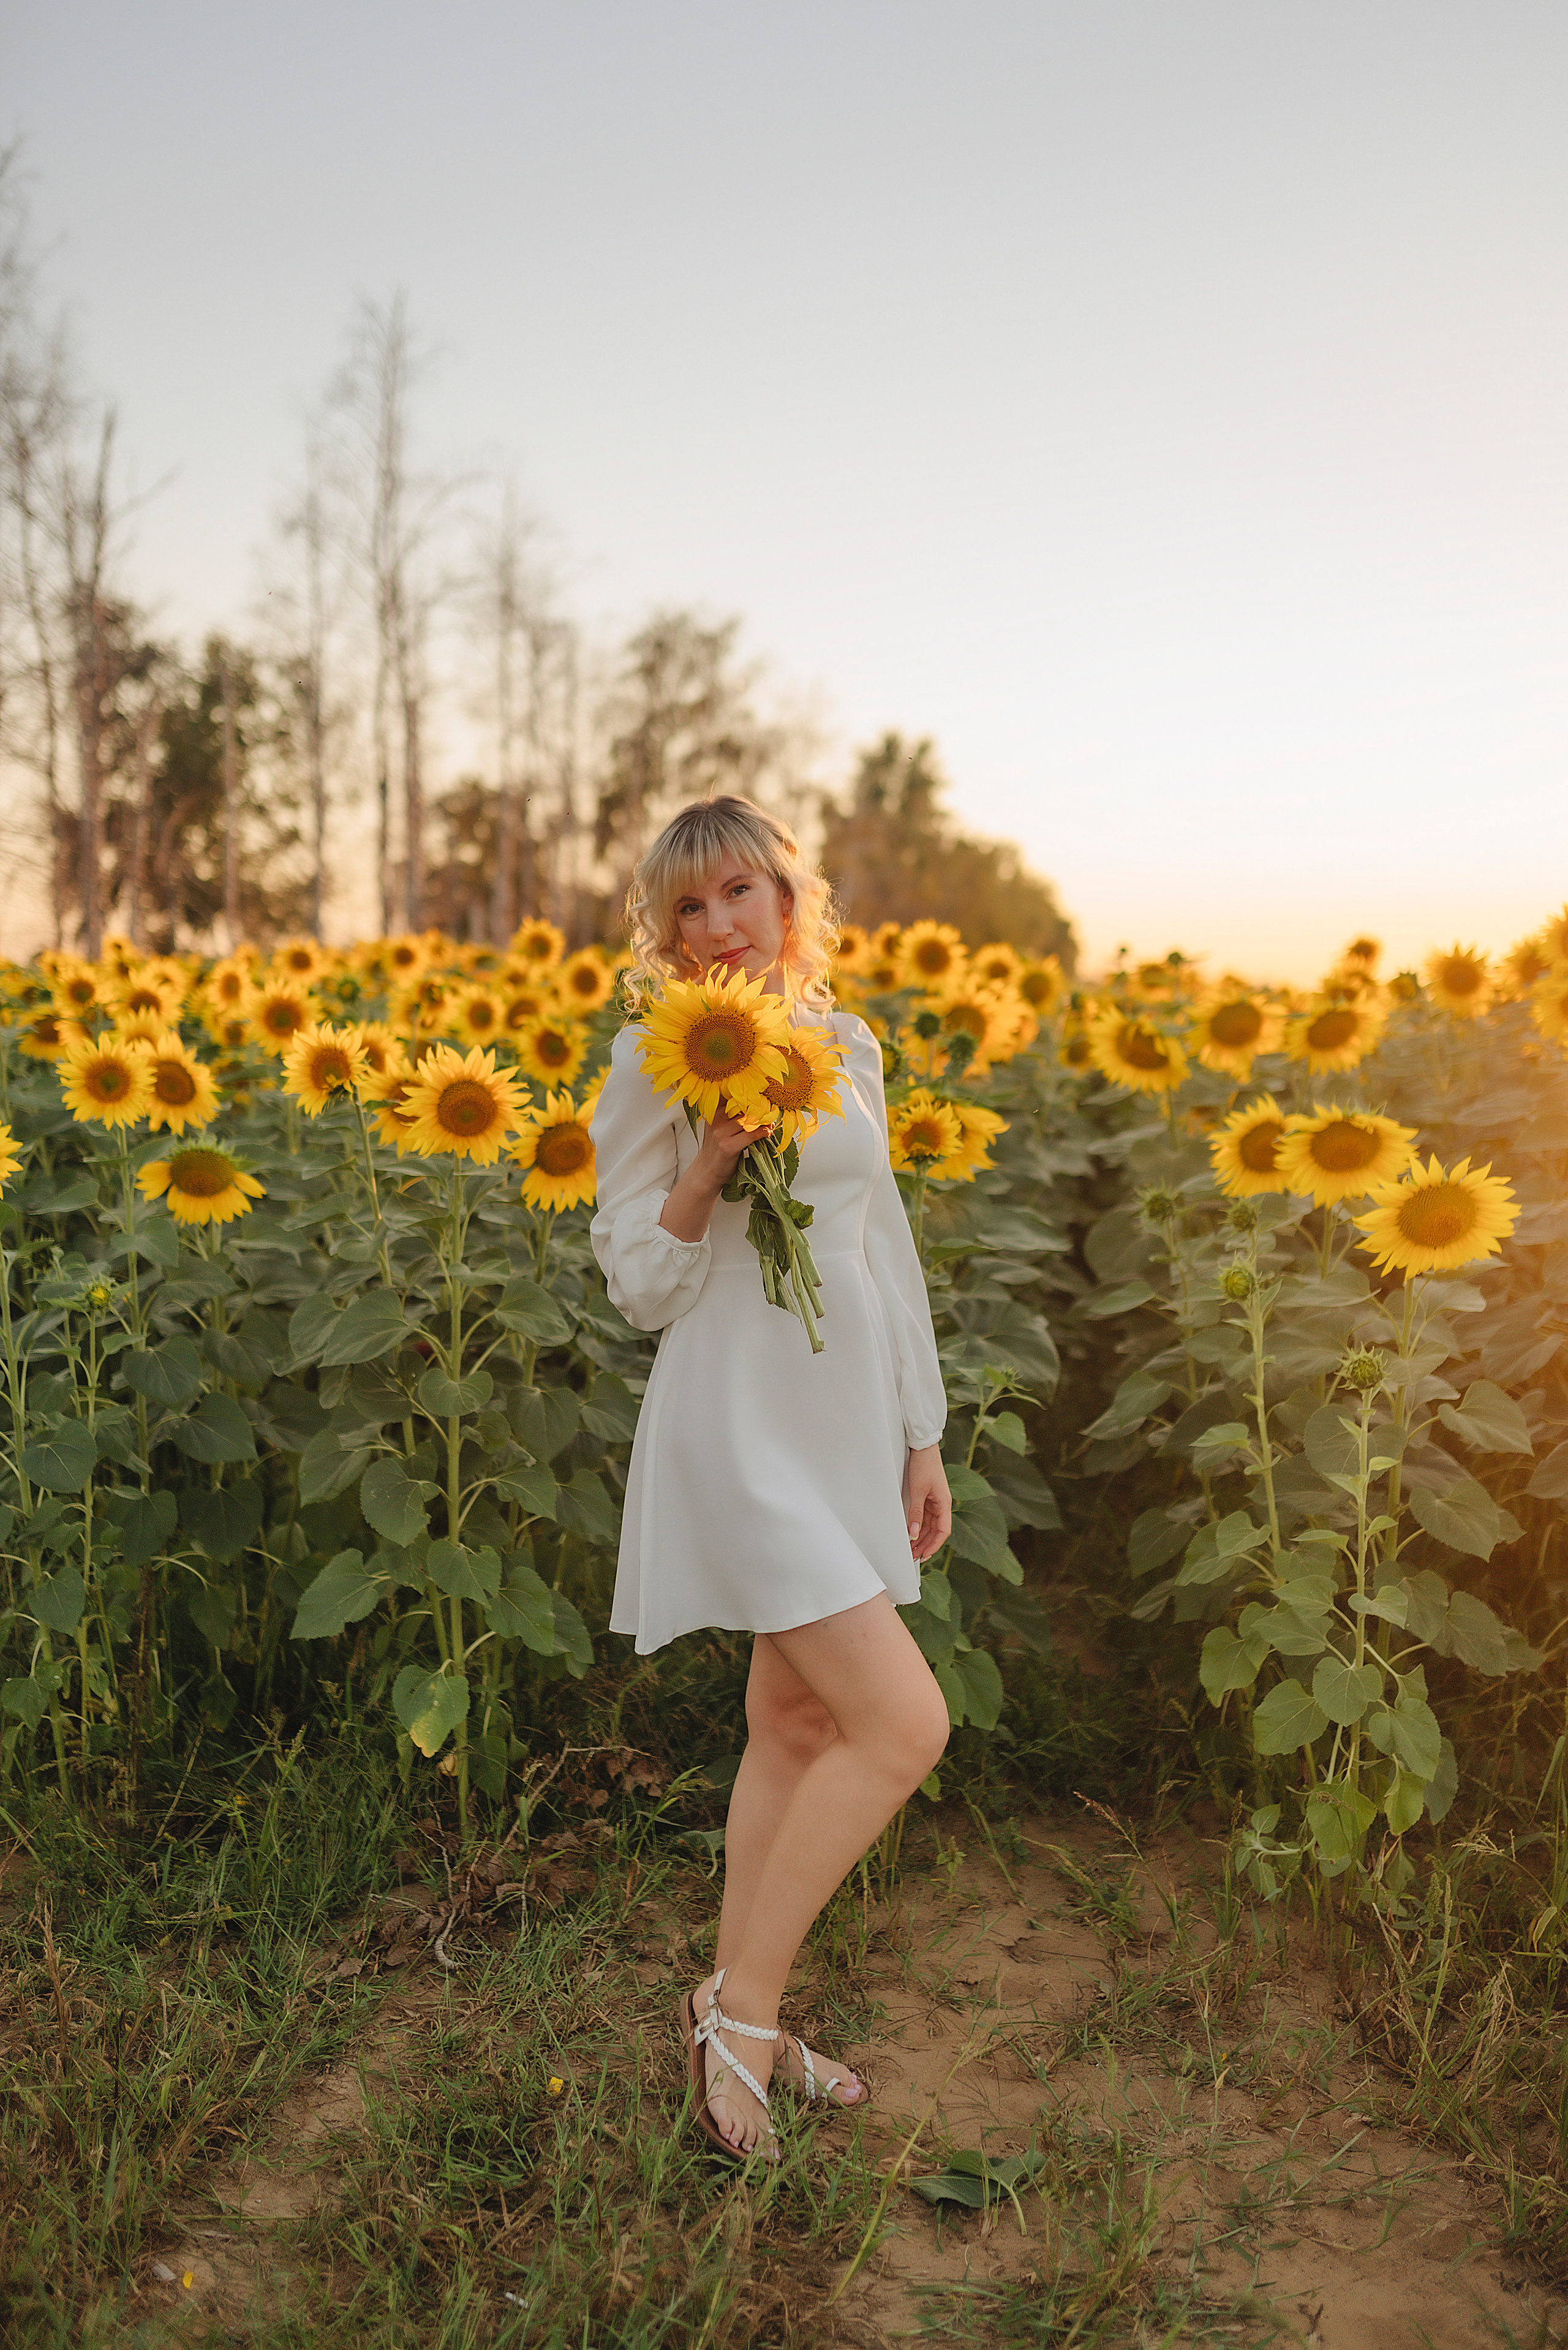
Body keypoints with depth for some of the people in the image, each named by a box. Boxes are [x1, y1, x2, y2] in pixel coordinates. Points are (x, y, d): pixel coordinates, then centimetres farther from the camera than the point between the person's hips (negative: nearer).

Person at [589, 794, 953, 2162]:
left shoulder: (847, 1047, 9)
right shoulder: (653, 1062, -7)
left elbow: (883, 1249, 13)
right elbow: (645, 1288, -7)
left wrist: (922, 1434, 13)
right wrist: (709, 1166, -24)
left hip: (850, 1418, 7)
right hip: (740, 1423, -6)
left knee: (797, 1724, 14)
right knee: (903, 1724, -12)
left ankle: (743, 2019, 32)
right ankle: (737, 2006, 9)